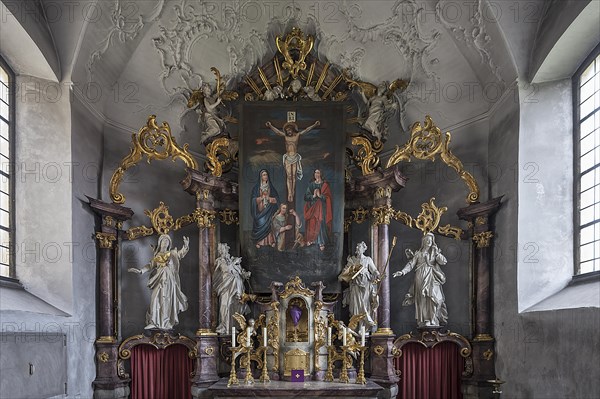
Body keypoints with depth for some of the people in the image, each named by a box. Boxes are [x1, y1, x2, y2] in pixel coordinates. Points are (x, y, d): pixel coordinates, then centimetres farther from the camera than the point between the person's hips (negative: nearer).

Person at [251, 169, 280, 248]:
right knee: (260, 224, -8)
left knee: (269, 224, -4)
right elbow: (254, 198, 0)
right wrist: (261, 198, -15)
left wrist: (270, 198, -11)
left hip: (269, 208, 1)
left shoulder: (271, 187, 10)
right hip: (260, 208, -1)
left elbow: (276, 198, 7)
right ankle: (259, 242, -6)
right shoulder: (257, 187, 5)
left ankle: (270, 241, -2)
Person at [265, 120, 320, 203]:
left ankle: (293, 193, 11)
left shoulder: (297, 135, 2)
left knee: (294, 176, 2)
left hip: (295, 158, 0)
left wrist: (314, 125, -12)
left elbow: (306, 130, -3)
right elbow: (277, 131, -6)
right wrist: (270, 126, -21)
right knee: (289, 176, -5)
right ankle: (289, 195, -6)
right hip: (288, 158, 0)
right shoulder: (285, 136, 3)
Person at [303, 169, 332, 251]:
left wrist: (320, 195, -18)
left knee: (321, 223, -8)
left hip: (321, 207, -3)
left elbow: (328, 197, -4)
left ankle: (321, 243, -5)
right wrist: (313, 196, -13)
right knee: (311, 223, 1)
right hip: (312, 206, 3)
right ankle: (311, 240, 14)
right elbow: (306, 196, 4)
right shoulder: (311, 185, 9)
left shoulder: (325, 185, 2)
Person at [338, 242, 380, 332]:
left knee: (365, 303, -8)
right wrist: (341, 277, -6)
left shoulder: (368, 259, 9)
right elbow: (346, 269, 10)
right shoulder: (352, 259, 15)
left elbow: (374, 270, 3)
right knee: (357, 303, -6)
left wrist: (378, 275, -16)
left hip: (365, 283, -2)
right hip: (356, 283, 2)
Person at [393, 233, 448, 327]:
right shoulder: (418, 253, 13)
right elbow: (411, 264, 4)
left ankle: (432, 320, -15)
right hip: (421, 278, 1)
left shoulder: (434, 252, 14)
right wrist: (402, 272, -10)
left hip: (432, 279, -1)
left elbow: (443, 262, 2)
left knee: (431, 297, -15)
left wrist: (437, 253, -5)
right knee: (422, 298, -7)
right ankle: (423, 321, -6)